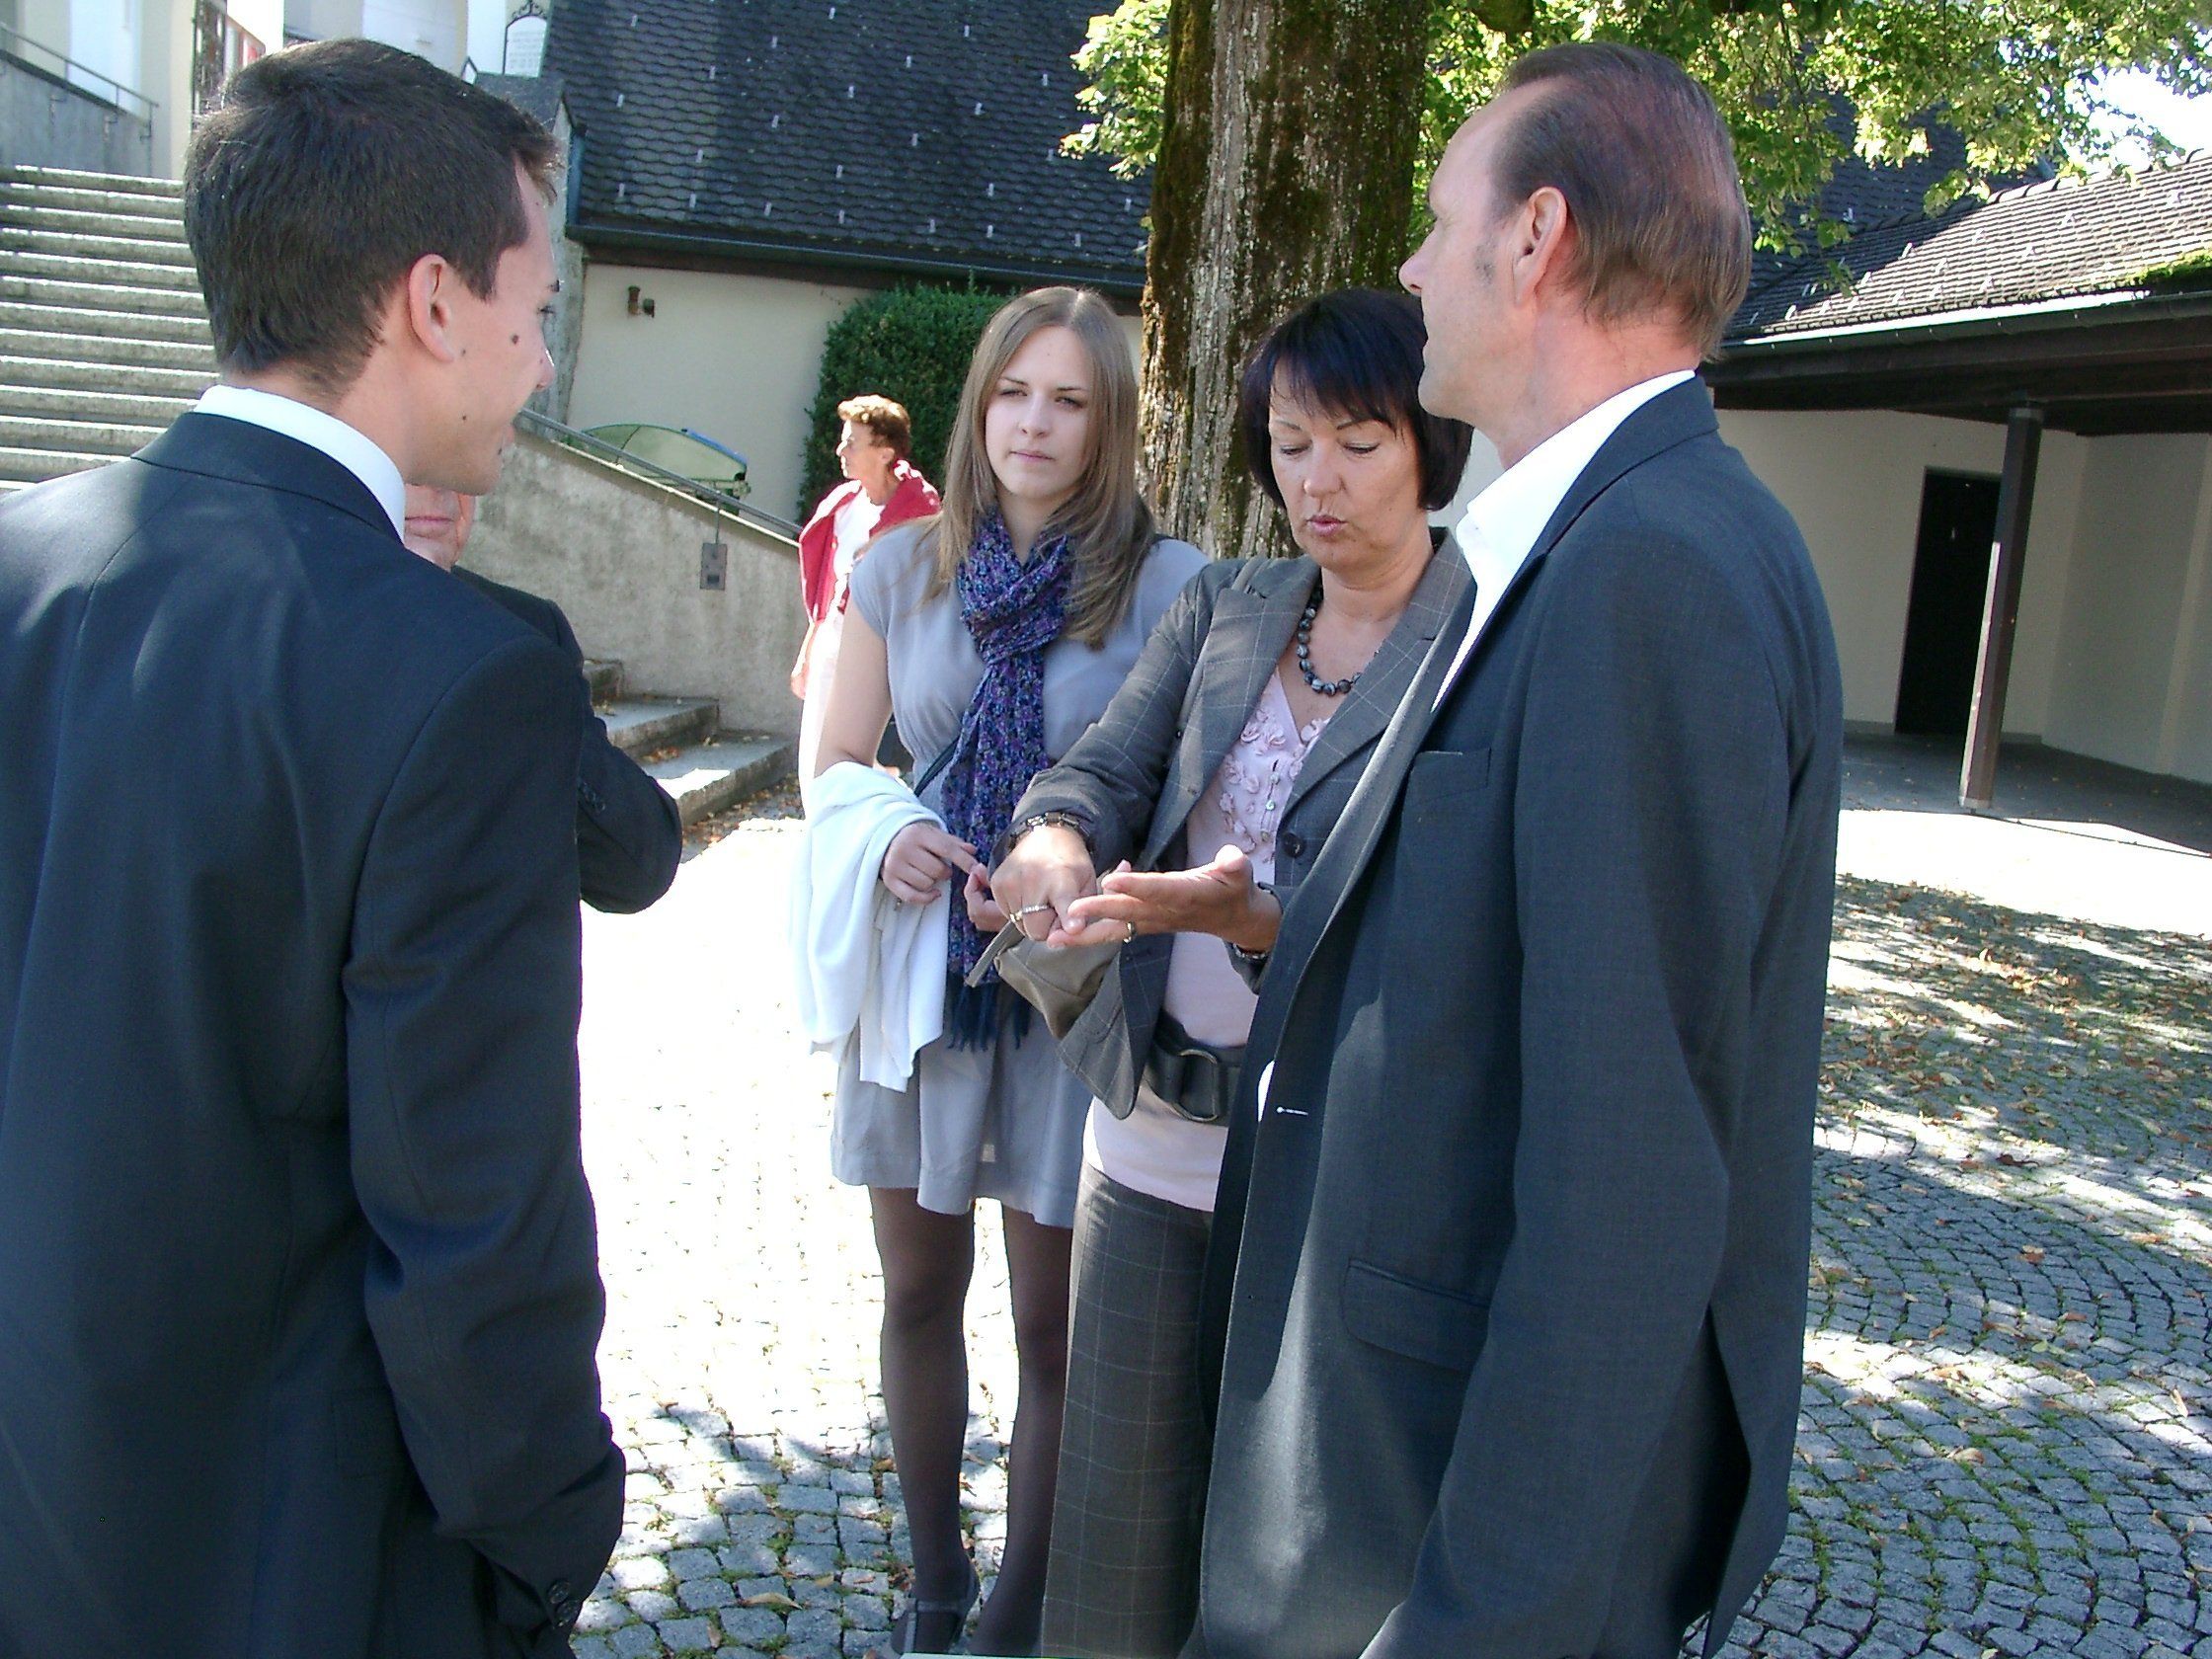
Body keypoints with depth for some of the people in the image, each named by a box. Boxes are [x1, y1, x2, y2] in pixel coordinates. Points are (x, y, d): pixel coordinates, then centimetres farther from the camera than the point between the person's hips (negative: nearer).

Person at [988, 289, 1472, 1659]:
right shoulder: (1221, 608, 8)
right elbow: (1107, 767, -2)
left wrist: (1246, 914, -31)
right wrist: (1056, 846, -25)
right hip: (1154, 1115, 5)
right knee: (1120, 1486, 14)